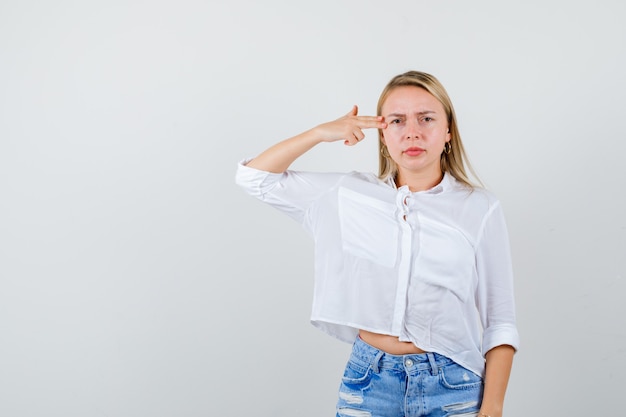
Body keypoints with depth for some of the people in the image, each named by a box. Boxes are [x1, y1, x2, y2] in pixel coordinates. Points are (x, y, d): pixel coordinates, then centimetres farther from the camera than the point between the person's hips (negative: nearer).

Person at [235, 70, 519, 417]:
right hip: (368, 383, 2)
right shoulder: (349, 194, 4)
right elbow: (255, 177, 8)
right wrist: (321, 133, -2)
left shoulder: (479, 208, -3)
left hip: (452, 388, -2)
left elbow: (499, 323, -2)